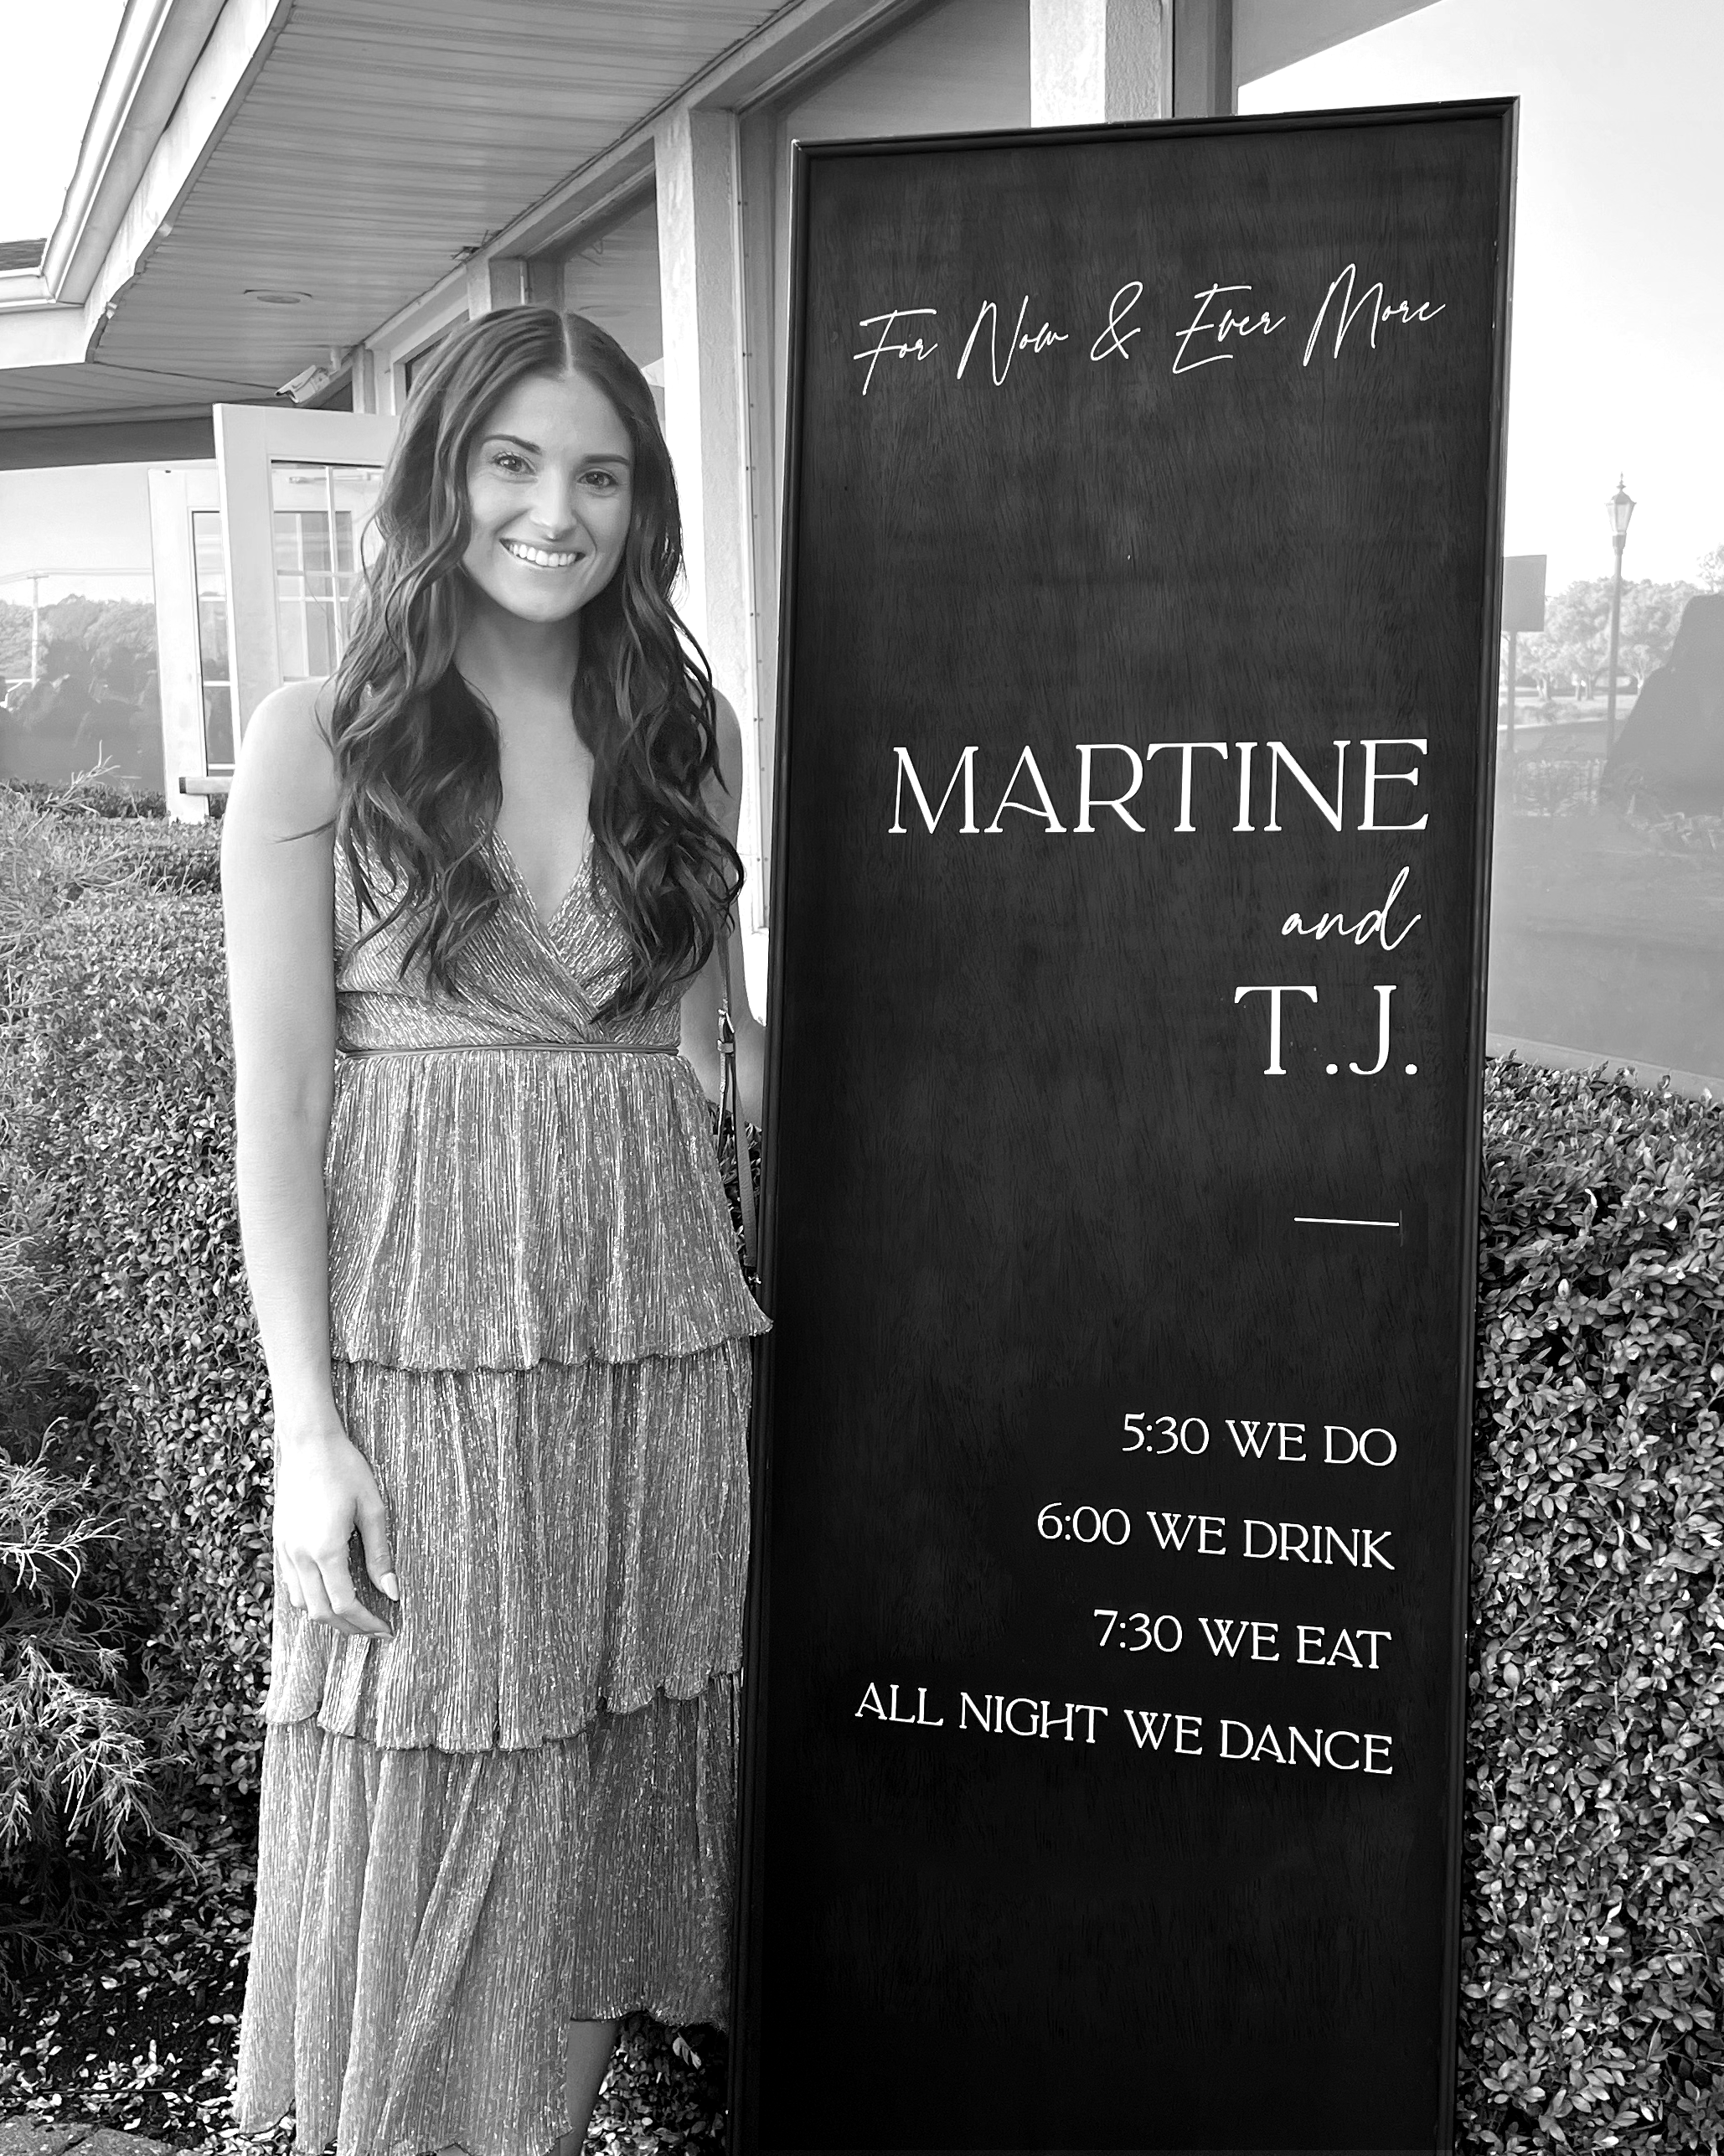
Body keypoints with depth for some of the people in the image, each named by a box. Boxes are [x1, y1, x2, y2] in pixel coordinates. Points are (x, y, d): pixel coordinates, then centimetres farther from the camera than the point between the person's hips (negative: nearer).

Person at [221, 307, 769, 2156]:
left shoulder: (684, 732, 8)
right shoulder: (319, 742, -2)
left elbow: (719, 1033, 12)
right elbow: (277, 1105, -5)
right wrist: (307, 1429, -10)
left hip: (658, 1328, 4)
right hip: (421, 1354, -3)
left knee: (608, 1813, 15)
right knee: (431, 1850, 7)